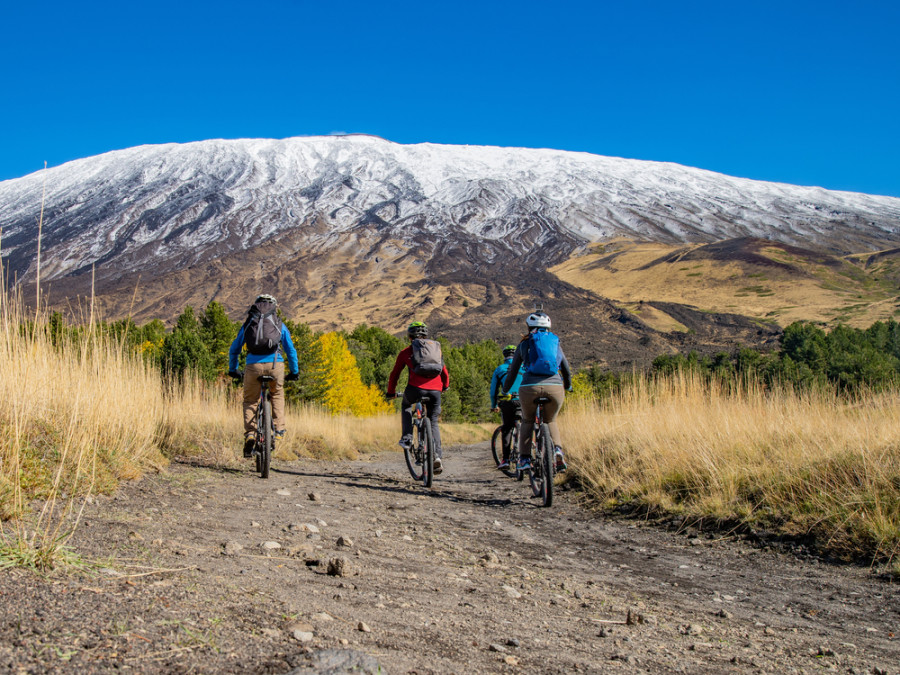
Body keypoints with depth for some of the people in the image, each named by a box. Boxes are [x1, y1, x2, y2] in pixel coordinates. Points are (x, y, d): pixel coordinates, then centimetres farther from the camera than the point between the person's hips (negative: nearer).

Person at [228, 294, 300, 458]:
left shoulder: (247, 324, 20)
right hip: (275, 364, 0)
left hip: (253, 365, 0)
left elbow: (234, 350, 25)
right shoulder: (280, 325, 18)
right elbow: (291, 350, 21)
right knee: (277, 395, 28)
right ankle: (279, 429, 19)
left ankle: (249, 434, 0)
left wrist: (232, 370, 38)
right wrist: (294, 371, 32)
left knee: (250, 401, 17)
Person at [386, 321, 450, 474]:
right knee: (433, 423, 17)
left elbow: (394, 374, 22)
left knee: (406, 405, 31)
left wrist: (391, 392, 36)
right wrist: (445, 387, 50)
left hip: (416, 388, -2)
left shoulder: (406, 352, 17)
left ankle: (407, 438, 16)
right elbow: (445, 372, 31)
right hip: (435, 391, 2)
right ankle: (438, 456, 1)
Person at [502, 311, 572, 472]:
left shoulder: (524, 343, 16)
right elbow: (566, 371, 30)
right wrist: (568, 387, 49)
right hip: (555, 388, 1)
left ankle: (524, 459, 12)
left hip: (530, 388, -1)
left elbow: (512, 371, 18)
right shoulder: (556, 342, 22)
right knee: (550, 421, 26)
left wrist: (505, 392, 32)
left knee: (527, 421, 24)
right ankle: (557, 449, -1)